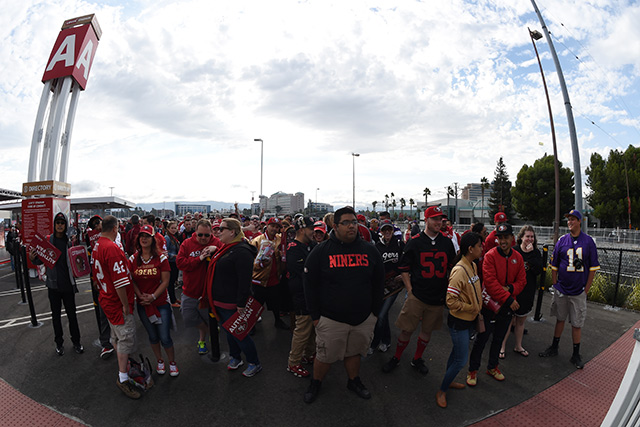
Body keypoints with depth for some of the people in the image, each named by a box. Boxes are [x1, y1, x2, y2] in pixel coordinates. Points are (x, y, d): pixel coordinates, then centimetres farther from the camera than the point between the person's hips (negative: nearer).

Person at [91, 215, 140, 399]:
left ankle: (123, 365, 41)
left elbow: (97, 276, 16)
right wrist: (126, 305, -19)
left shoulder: (97, 246, 5)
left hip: (107, 299, 10)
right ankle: (123, 378, 11)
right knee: (126, 338, 0)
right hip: (118, 302, -10)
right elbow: (119, 282, -28)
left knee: (117, 337, 23)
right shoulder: (112, 248, -26)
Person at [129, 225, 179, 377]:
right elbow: (132, 280, 3)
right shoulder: (133, 259, 1)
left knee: (165, 337, 1)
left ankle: (172, 362, 24)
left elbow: (165, 281, -8)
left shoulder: (161, 258, -8)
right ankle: (159, 361, 38)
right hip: (142, 304, 3)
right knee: (153, 336, 16)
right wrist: (140, 296, -11)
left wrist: (153, 297, -17)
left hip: (161, 303, -3)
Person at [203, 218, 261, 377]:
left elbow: (245, 280, -27)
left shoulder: (241, 251, -23)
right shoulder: (226, 248, 11)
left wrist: (241, 303, -26)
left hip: (232, 304, -9)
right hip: (220, 301, 10)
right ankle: (235, 358, 42)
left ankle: (254, 363, 21)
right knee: (229, 332, 22)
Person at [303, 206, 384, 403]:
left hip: (363, 318, 3)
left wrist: (375, 312, 7)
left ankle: (354, 381, 46)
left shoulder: (370, 250, 0)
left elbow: (378, 283, 8)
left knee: (354, 352, 21)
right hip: (330, 319, -2)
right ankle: (315, 383, 38)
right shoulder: (321, 251, -7)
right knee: (324, 356, 12)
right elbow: (310, 285, -4)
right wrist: (315, 315, -4)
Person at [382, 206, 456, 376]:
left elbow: (452, 267, 13)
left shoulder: (447, 242, 4)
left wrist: (448, 290, 7)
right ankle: (396, 358, 24)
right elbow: (404, 268, 0)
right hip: (417, 296, -3)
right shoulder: (415, 242, -5)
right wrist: (410, 289, -6)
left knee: (427, 330, 15)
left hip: (438, 297, 3)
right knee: (407, 329, 2)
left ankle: (417, 359, 36)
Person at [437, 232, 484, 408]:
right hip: (459, 321, -9)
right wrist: (472, 308, -17)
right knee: (461, 360, 0)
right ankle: (442, 391, 18)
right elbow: (451, 301, -27)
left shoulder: (473, 266, 2)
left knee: (457, 352, 23)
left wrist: (478, 307, 8)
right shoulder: (459, 271, -27)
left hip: (469, 320, 9)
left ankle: (448, 380, 42)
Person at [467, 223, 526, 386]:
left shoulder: (518, 257, 1)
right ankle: (473, 370, 18)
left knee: (499, 338, 18)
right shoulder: (490, 255, -16)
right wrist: (508, 299, -23)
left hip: (508, 306, 5)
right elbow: (490, 282, -21)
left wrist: (510, 288, -16)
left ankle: (492, 366, 37)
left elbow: (522, 281, 4)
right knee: (482, 337, 3)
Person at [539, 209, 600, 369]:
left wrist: (586, 289, -3)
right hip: (561, 290, 1)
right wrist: (555, 285, 2)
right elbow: (554, 266, 5)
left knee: (577, 324, 6)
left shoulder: (588, 241, -4)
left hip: (579, 292, -1)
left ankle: (576, 355, 20)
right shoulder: (562, 241, 0)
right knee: (560, 319, 14)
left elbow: (593, 268, -1)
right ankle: (554, 348, 27)